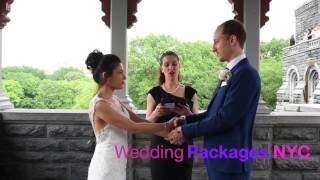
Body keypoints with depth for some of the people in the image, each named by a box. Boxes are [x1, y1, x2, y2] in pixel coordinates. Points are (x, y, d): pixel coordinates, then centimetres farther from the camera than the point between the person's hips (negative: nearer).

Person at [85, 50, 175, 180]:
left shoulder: (113, 100, 7)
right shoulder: (99, 105, -20)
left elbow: (139, 121, 8)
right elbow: (134, 127, -20)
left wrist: (169, 133, 3)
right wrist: (166, 126, -11)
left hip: (116, 165, 8)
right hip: (106, 166, -8)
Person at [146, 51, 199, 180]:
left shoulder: (190, 92, 3)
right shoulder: (154, 93, 0)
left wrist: (188, 114, -18)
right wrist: (156, 113, -19)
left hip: (183, 148, 1)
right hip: (160, 148, -1)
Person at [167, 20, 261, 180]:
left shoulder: (246, 73, -18)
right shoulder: (231, 73, 11)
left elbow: (225, 118, -22)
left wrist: (186, 131, -14)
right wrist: (186, 119, 3)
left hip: (230, 159, -8)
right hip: (218, 157, 8)